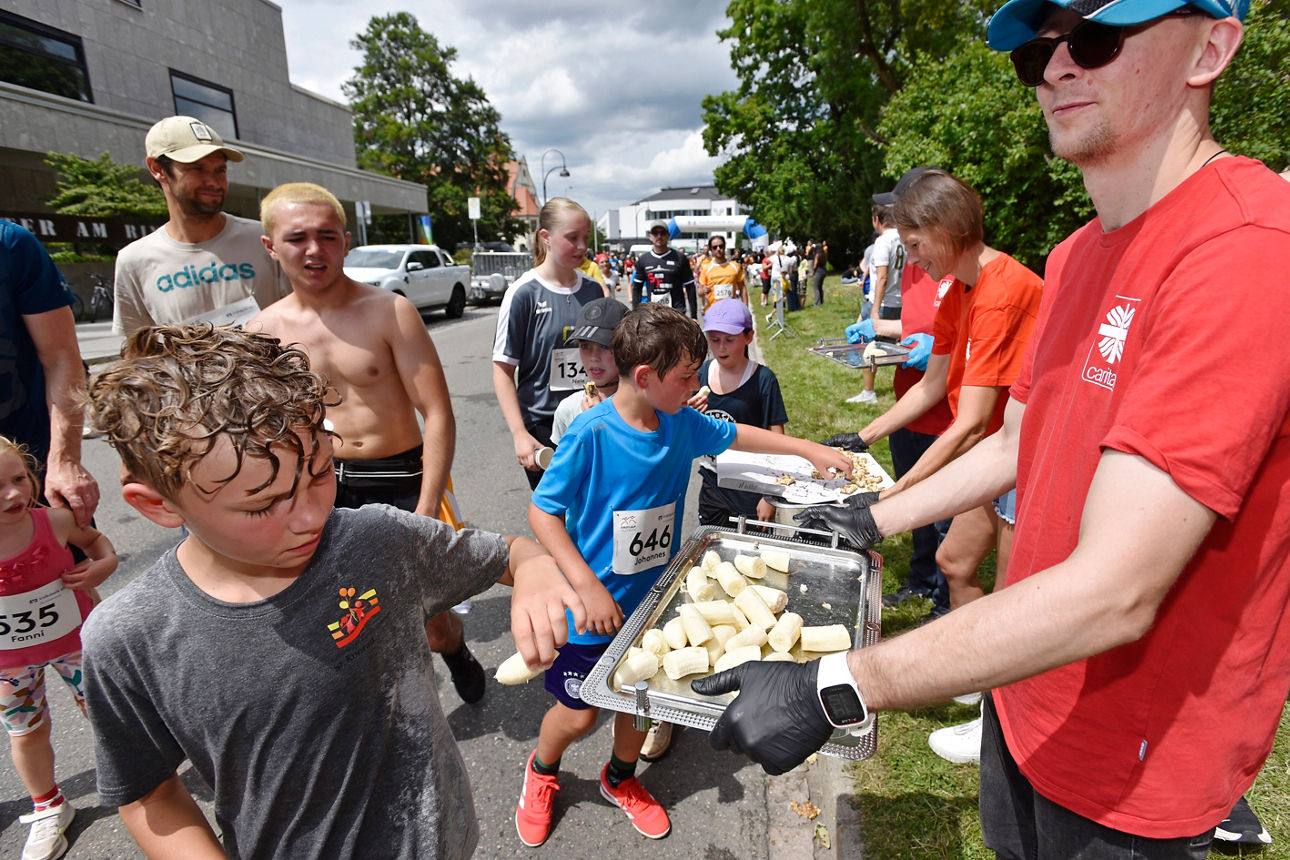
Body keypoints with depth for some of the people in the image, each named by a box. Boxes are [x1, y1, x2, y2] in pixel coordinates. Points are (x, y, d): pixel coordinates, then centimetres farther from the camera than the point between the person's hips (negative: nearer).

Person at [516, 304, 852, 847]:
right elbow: (542, 511, -19)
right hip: (594, 608, -5)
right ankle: (541, 770, 47)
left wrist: (811, 451, 12)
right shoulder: (591, 434, -25)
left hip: (651, 599, 5)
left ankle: (620, 780, 51)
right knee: (579, 713, 12)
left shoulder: (682, 424, -7)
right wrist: (589, 588, -24)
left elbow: (737, 436, 11)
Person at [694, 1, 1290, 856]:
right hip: (1024, 687, 7)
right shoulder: (1075, 257, 4)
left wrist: (835, 688, -33)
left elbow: (1115, 592, -33)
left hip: (1128, 772, -7)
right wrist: (873, 520, 11)